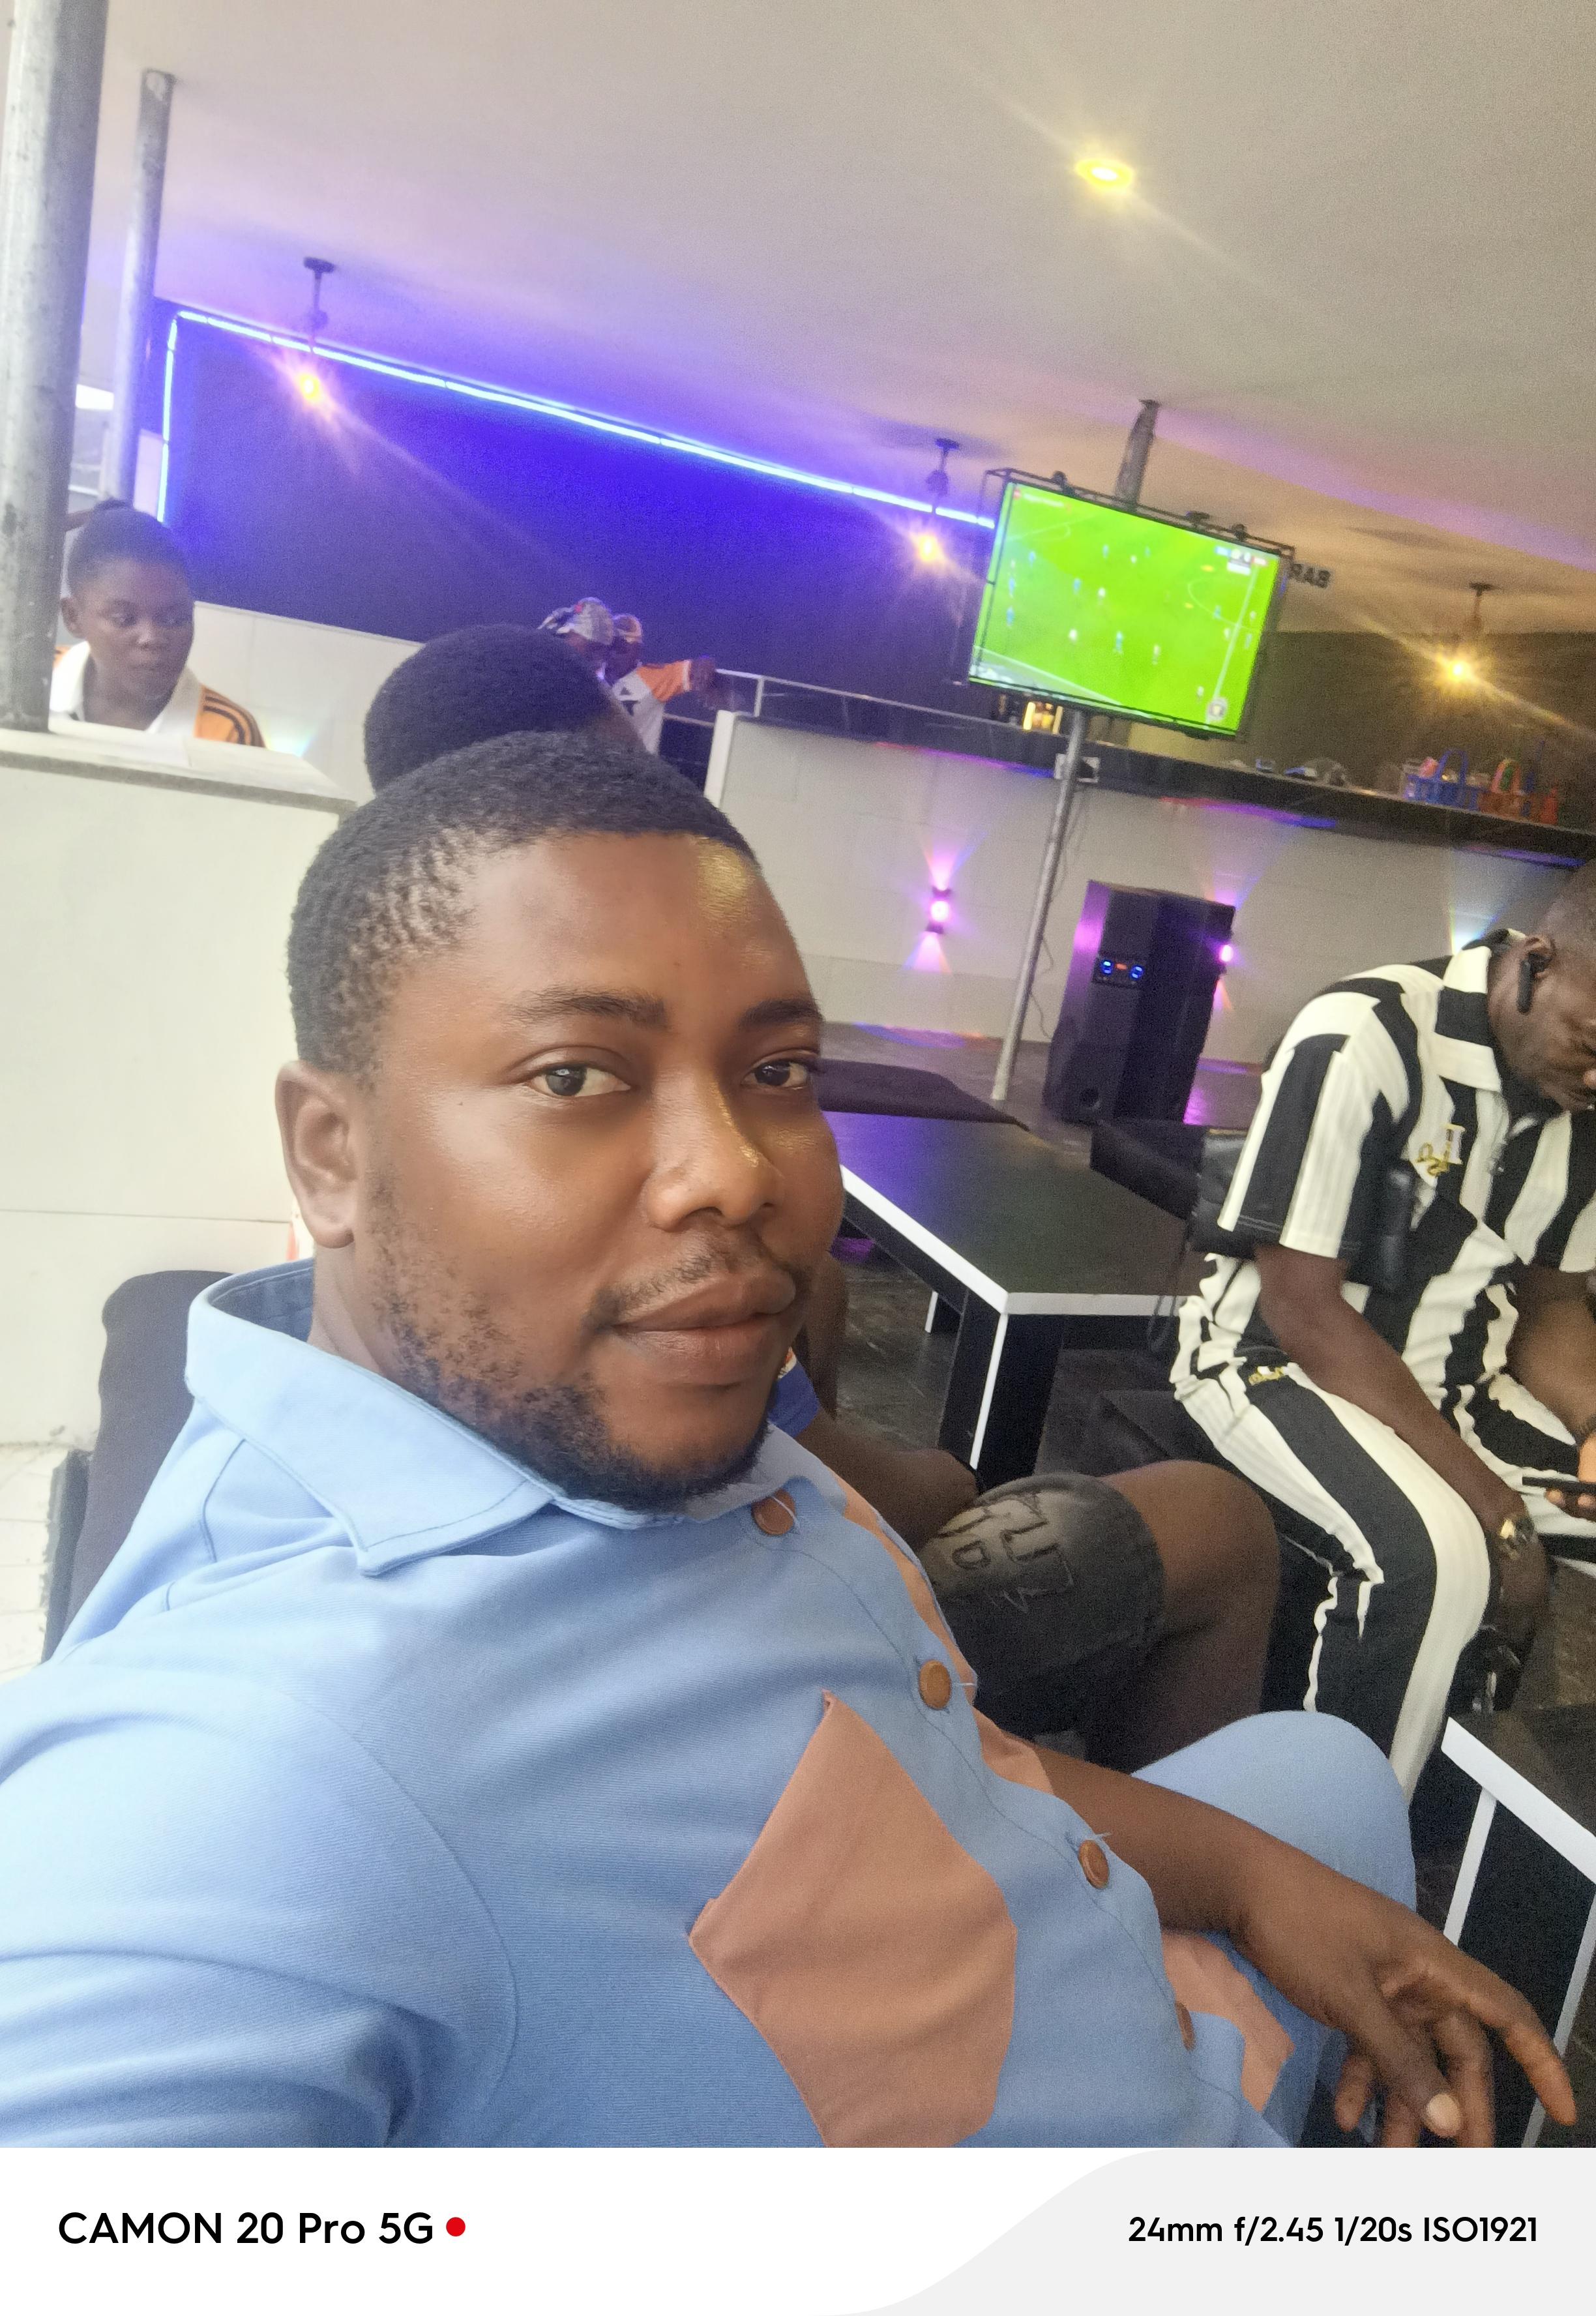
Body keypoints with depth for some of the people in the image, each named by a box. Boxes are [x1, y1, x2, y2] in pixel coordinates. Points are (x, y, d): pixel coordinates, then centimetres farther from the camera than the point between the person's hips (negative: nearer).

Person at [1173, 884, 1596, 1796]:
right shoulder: (1365, 1038, -21)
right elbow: (1303, 1308, -21)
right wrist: (1496, 1508, -22)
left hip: (1461, 1385, 7)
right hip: (1285, 1366, -7)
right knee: (1432, 1558, -33)